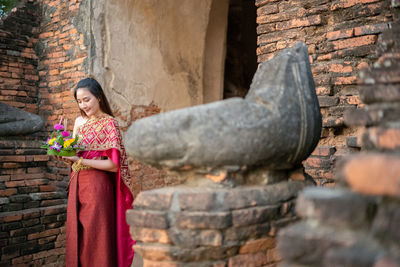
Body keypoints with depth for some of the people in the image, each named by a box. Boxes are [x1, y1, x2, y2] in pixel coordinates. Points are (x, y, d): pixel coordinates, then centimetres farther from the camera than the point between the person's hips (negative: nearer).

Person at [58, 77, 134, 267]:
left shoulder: (109, 123, -6)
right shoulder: (79, 121, 13)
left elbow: (114, 165, -13)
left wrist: (80, 160, -18)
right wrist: (66, 156, -3)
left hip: (97, 184, -6)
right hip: (76, 184, 6)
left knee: (96, 236, -1)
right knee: (76, 235, 9)